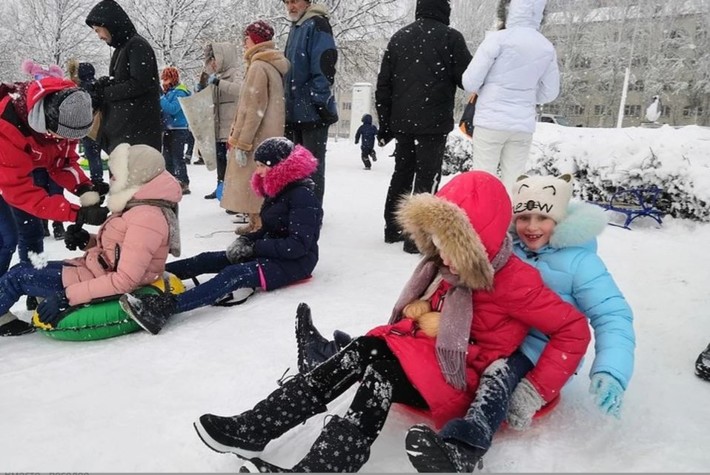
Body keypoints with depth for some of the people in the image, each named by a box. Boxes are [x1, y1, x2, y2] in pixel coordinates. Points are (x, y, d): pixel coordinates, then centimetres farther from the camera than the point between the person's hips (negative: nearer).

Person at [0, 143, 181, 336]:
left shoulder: (146, 218, -26)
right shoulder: (137, 207, 4)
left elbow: (124, 281, -29)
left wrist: (67, 296, -25)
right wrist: (86, 241, -2)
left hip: (104, 284, -9)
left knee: (18, 276, 0)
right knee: (24, 269, 13)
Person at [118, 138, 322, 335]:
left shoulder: (302, 196, -17)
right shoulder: (278, 191, 12)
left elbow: (298, 245, -24)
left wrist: (254, 247, -19)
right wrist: (246, 240, -1)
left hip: (294, 262, -10)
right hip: (274, 254, 10)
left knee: (234, 275, -31)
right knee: (208, 259, 0)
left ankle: (164, 308, -44)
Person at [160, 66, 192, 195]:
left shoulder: (180, 92, -10)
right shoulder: (166, 92, 15)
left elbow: (172, 109, -23)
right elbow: (161, 109, 17)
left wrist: (160, 98, -20)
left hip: (178, 130, -9)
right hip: (168, 130, 9)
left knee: (177, 158, -9)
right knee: (167, 158, 13)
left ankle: (184, 184, -5)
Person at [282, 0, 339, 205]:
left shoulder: (317, 24, -8)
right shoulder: (295, 27, 19)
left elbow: (324, 65, -18)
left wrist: (320, 101, -21)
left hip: (313, 110, -9)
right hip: (296, 109, 9)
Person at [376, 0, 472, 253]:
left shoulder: (399, 37, 12)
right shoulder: (450, 37, -4)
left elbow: (383, 84, 9)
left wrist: (385, 123, 14)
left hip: (402, 121, 5)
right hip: (433, 122, -5)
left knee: (402, 173, 17)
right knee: (427, 177, -2)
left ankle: (393, 228, 23)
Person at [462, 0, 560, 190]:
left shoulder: (498, 39, -9)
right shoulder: (547, 47, 4)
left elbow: (470, 82, -7)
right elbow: (549, 93, 11)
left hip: (491, 121, -4)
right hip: (524, 125, 4)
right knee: (513, 182, 10)